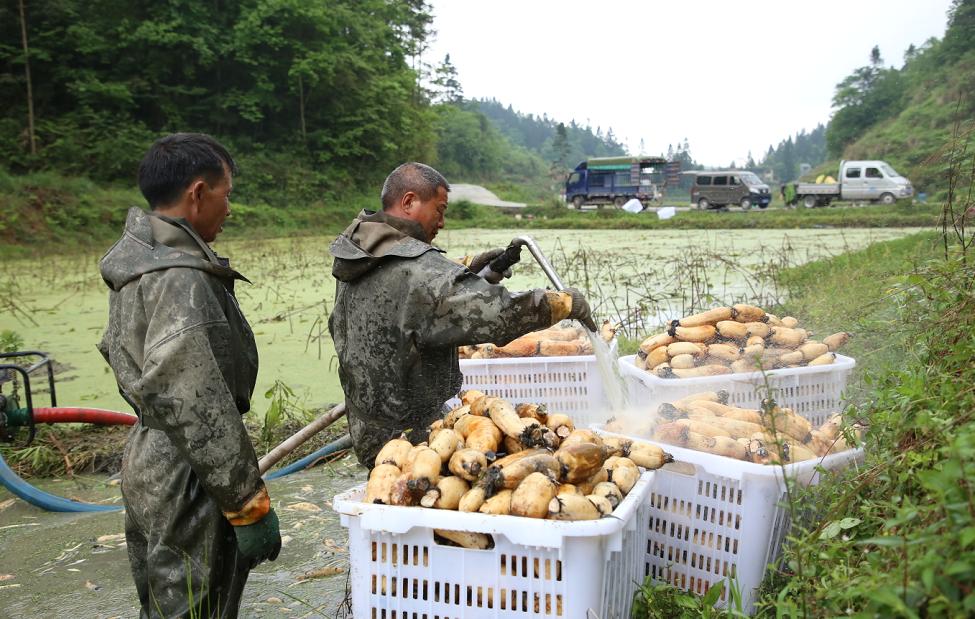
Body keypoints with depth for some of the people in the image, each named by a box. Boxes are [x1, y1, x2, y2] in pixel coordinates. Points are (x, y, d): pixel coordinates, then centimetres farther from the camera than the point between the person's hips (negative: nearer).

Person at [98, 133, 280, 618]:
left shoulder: (136, 263, 9)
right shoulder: (180, 279, -22)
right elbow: (200, 410, -26)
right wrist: (250, 505, -20)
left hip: (149, 464, 10)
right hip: (187, 484, -10)